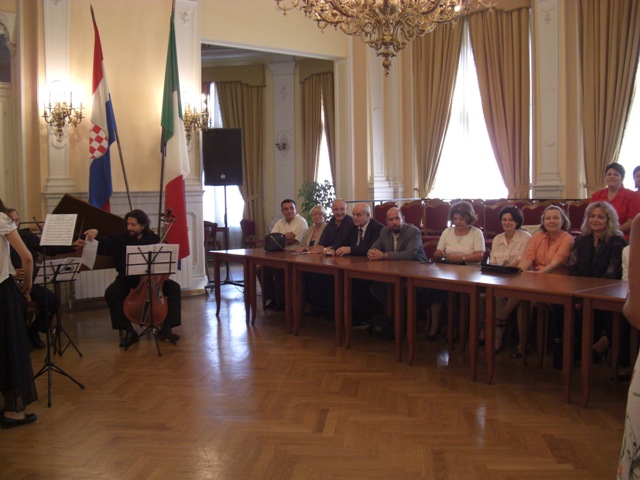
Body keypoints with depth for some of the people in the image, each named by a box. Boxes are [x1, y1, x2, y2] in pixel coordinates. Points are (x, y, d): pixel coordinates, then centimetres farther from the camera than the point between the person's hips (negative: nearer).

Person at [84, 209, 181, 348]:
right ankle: (128, 331, -18)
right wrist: (95, 234, -32)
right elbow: (101, 245, -11)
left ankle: (165, 329, -15)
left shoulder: (154, 239, -1)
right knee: (111, 293, -29)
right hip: (127, 279, 0)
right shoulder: (119, 239, -2)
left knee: (174, 287, -21)